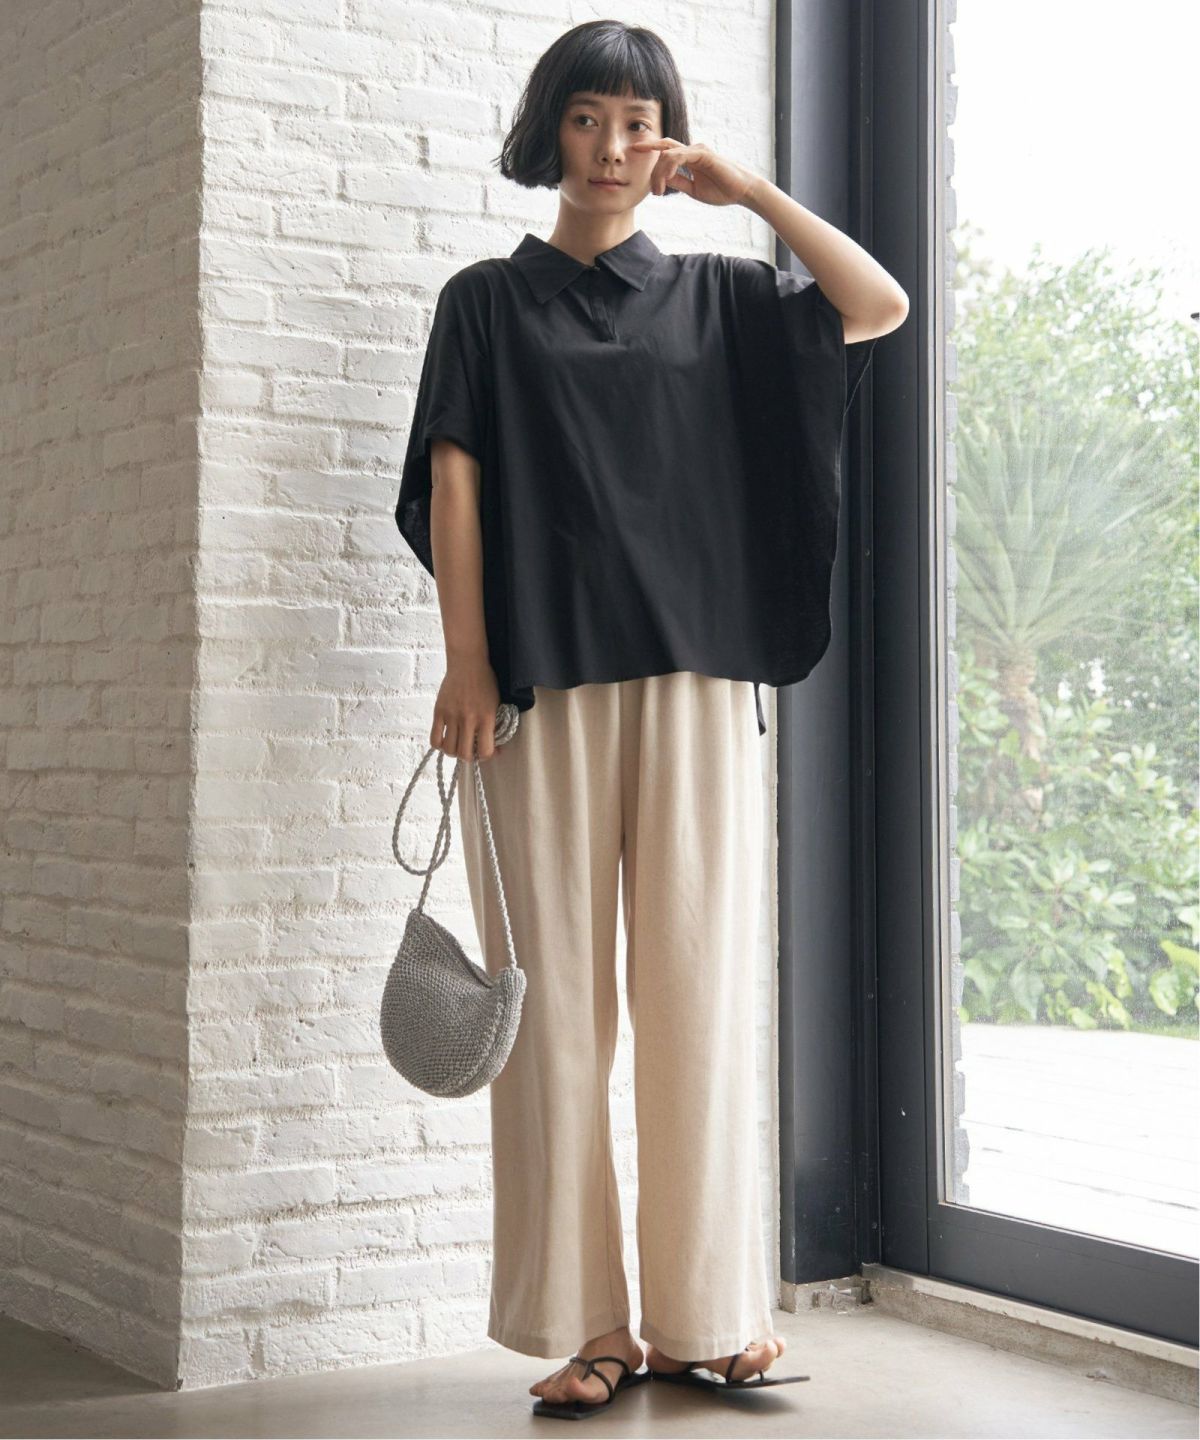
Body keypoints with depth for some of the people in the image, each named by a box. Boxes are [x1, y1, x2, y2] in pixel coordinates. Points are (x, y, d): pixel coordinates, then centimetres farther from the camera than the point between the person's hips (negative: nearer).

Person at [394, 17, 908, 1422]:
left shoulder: (714, 296, 17)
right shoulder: (487, 303, 13)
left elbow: (880, 306, 7)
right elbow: (453, 485, 4)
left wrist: (747, 187, 6)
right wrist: (465, 663, -7)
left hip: (692, 682, 1)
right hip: (542, 683, -1)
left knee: (696, 988, -1)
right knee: (556, 996, -3)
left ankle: (705, 1309, 6)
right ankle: (586, 1323, 2)